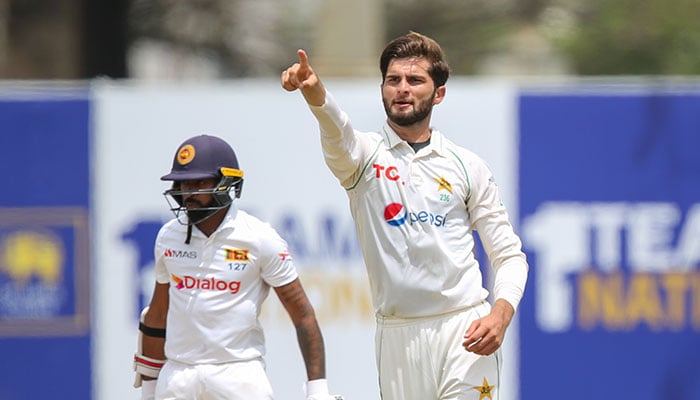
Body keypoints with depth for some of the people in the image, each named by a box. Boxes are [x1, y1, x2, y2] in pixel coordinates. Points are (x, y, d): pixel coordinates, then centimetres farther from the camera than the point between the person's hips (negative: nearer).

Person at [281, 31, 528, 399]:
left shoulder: (467, 166, 8)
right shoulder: (365, 154, 6)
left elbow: (509, 255, 10)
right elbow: (337, 133, -19)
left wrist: (501, 314, -10)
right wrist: (315, 93, -43)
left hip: (465, 328, -1)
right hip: (398, 337, 1)